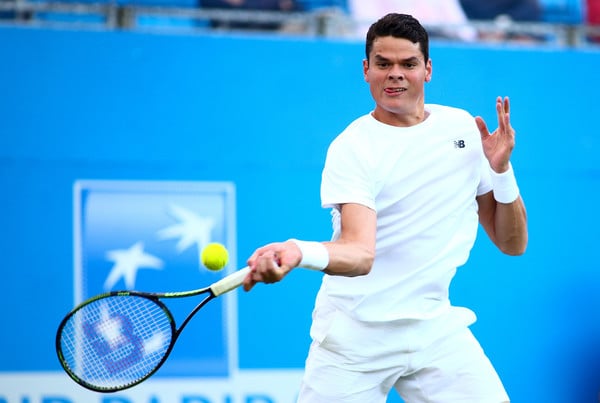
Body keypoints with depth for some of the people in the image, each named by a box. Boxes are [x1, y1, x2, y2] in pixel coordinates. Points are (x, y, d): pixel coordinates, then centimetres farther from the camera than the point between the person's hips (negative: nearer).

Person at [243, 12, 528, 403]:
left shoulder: (463, 126, 5)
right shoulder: (351, 148, -10)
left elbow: (512, 244, 8)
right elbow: (359, 253, -26)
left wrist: (501, 170, -8)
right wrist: (298, 252, -46)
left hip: (435, 327, 4)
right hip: (354, 337, -4)